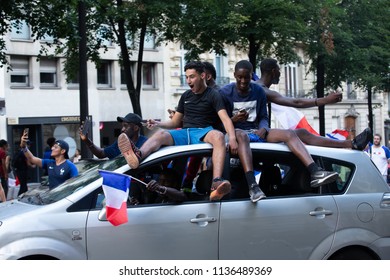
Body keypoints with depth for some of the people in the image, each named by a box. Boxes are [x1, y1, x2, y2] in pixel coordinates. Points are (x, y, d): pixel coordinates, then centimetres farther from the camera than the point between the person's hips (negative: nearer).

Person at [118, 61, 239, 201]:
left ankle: (216, 184, -59)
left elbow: (225, 118, -11)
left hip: (203, 133, -4)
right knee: (160, 134, -25)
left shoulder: (213, 95, 5)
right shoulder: (186, 96, 23)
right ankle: (137, 156, -59)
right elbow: (175, 122, 25)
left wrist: (232, 137, -31)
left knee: (218, 136, -38)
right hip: (185, 133, 5)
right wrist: (158, 124, 4)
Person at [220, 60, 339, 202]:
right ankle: (252, 186, -57)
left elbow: (263, 117, 11)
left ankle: (315, 172, -36)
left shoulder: (258, 91, 12)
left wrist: (263, 129, -12)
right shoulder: (225, 92, -1)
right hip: (236, 131, -5)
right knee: (242, 135, -43)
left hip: (256, 131, 5)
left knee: (289, 133, -19)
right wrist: (234, 119, -25)